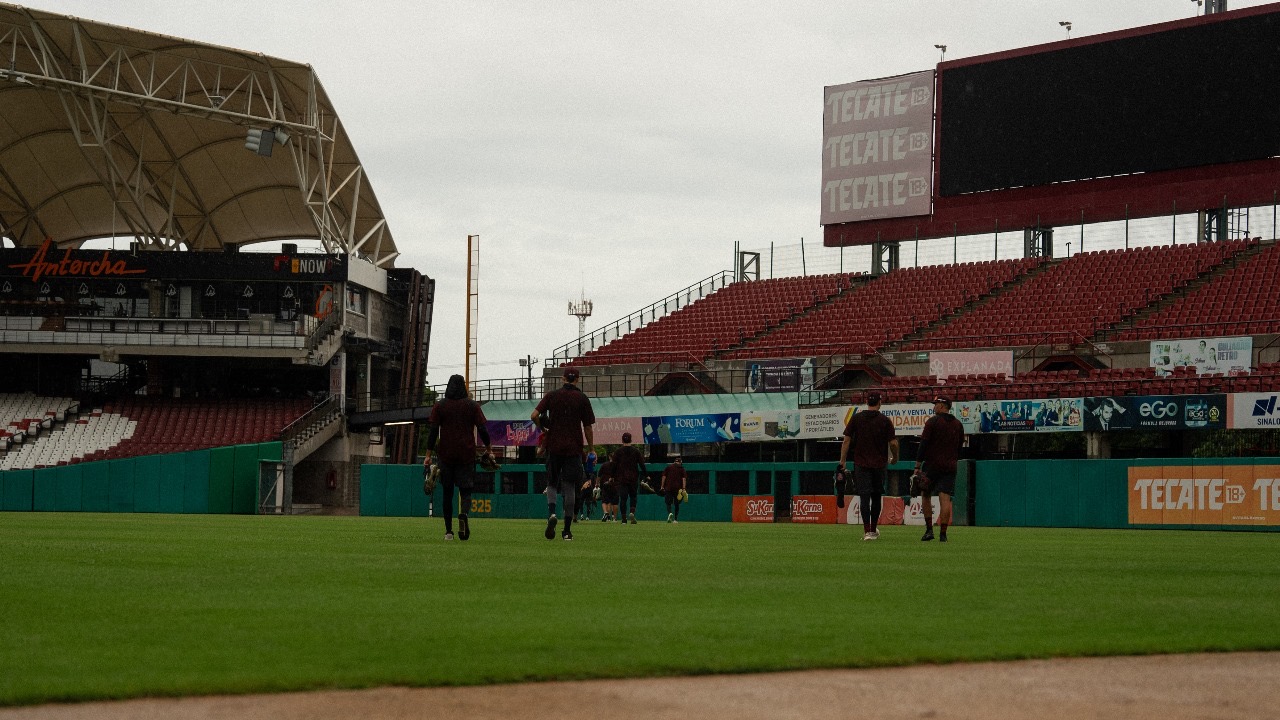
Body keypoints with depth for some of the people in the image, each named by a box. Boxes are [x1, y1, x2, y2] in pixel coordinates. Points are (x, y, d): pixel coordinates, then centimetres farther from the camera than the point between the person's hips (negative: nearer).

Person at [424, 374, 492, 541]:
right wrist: (488, 447, 16)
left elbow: (433, 431, -2)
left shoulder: (439, 406, 3)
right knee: (465, 490, 2)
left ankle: (448, 531, 8)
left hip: (446, 455, 1)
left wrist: (428, 455, -2)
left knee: (447, 492, 9)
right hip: (466, 455, -1)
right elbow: (482, 429, 1)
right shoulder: (472, 405, 2)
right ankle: (463, 514, -32)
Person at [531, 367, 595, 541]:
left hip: (554, 446, 0)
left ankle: (551, 513, -16)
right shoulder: (582, 398, 1)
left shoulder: (551, 395, 2)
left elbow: (534, 415, -7)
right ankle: (567, 530, 2)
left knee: (551, 483, 12)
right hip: (574, 448, 0)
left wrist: (543, 429, 11)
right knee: (569, 487, 3)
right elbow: (587, 428, 0)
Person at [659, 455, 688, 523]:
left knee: (668, 502, -1)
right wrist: (683, 488, -7)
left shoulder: (668, 467, 11)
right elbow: (684, 478, -2)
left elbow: (664, 477, 3)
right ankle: (676, 519, 10)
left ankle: (670, 513, -30)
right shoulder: (682, 468, 10)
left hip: (668, 488, -1)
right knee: (676, 504, 10)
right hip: (678, 489, 1)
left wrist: (662, 486, 4)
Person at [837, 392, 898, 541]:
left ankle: (867, 531, -14)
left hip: (861, 463, 0)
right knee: (876, 497, 13)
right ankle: (873, 530, 21)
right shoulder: (885, 421, -2)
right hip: (879, 464, 0)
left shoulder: (856, 418, 1)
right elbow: (893, 443, -4)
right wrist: (895, 458, 15)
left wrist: (842, 461, 4)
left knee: (864, 496, -3)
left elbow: (846, 440, -1)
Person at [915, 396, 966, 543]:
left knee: (925, 496, 9)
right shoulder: (958, 425, 11)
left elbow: (924, 444, -9)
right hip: (950, 467, 4)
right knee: (945, 499, -2)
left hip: (932, 465, -4)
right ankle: (943, 533, -7)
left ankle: (929, 529, 2)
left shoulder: (932, 422, -6)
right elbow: (960, 447, 17)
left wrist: (918, 466, -8)